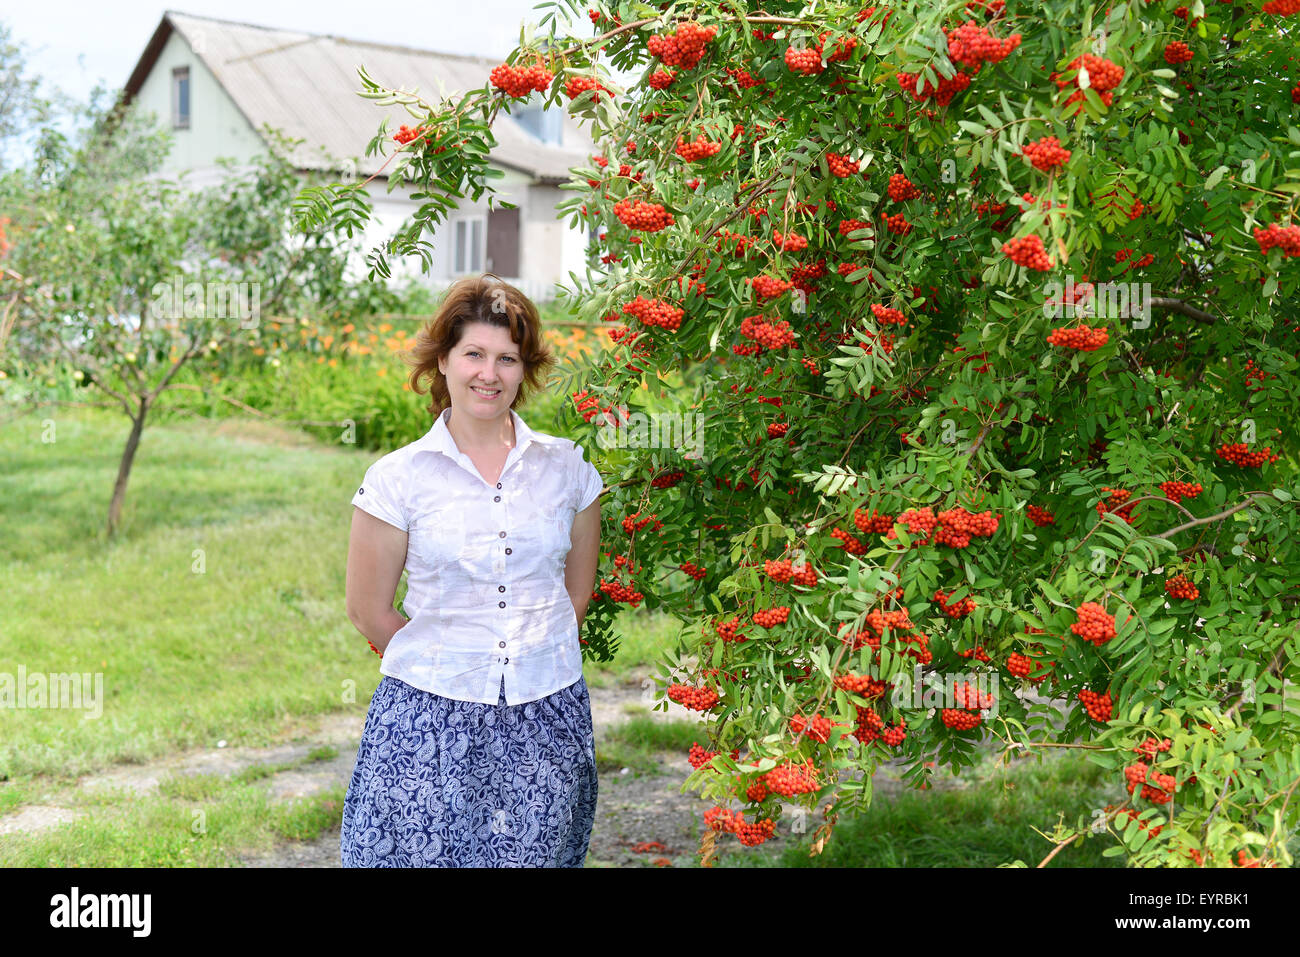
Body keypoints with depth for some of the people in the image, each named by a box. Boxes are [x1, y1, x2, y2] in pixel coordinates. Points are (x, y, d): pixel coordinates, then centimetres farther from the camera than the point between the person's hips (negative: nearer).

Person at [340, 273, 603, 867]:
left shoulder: (567, 468, 4)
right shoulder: (398, 478, -4)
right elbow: (368, 609, 2)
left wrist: (533, 661, 8)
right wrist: (447, 671, 6)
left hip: (547, 718, 2)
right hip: (429, 723, -2)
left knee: (533, 856, 6)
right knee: (425, 853, -2)